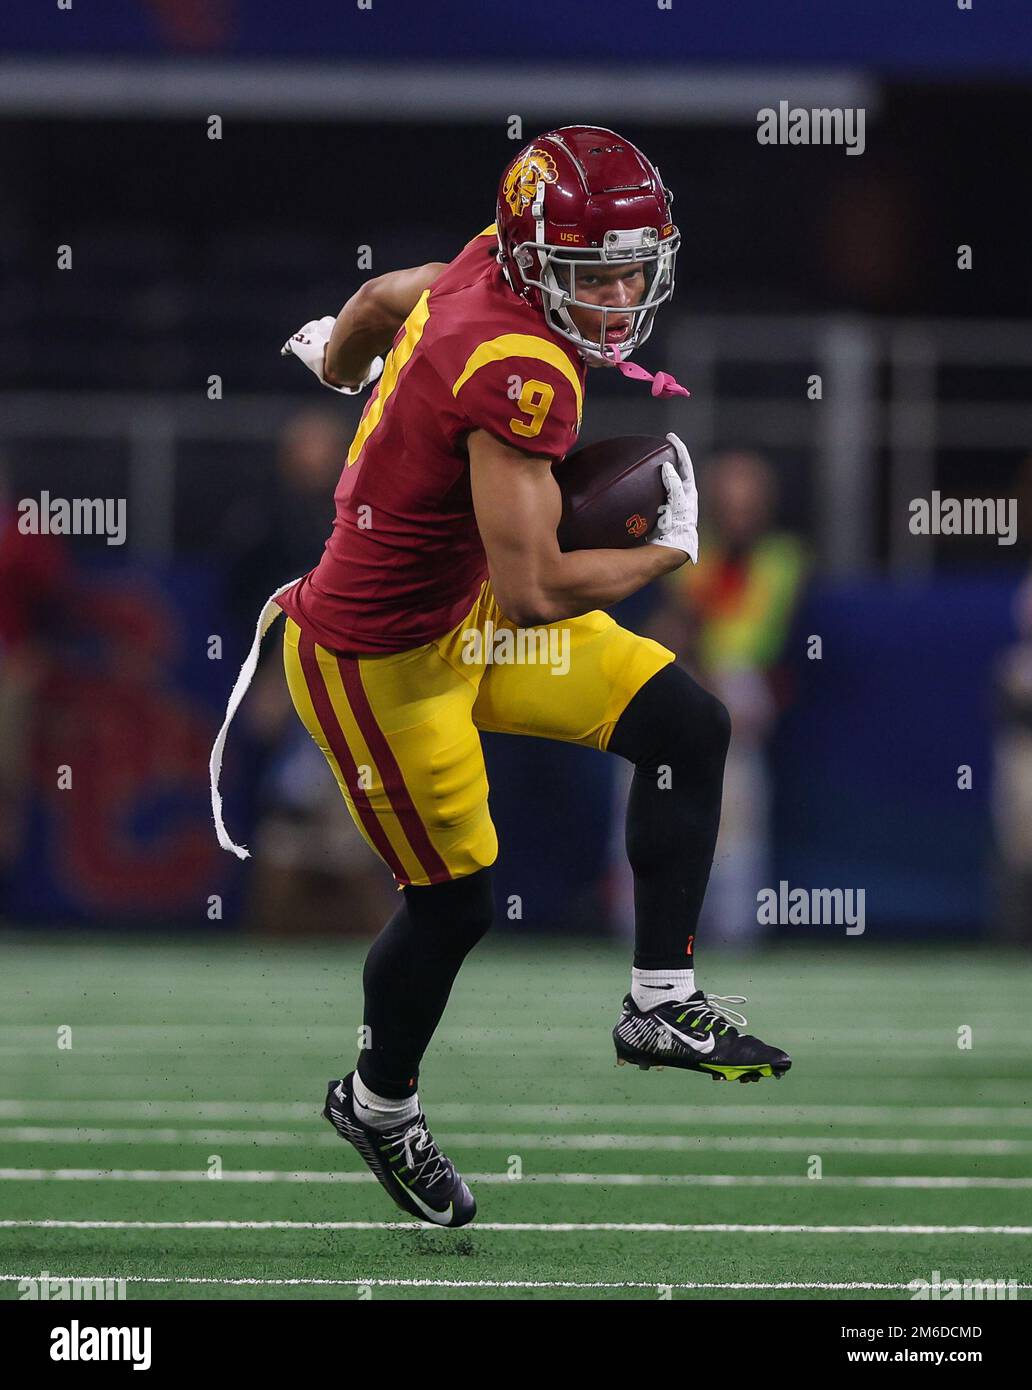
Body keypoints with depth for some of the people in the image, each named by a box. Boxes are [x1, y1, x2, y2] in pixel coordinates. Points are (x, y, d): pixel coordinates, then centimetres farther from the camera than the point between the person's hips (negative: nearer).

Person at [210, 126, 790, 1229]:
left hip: (460, 611, 9)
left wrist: (338, 360, 40)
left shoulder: (487, 272, -7)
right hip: (377, 662, -9)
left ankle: (661, 1004, 11)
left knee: (690, 728, 3)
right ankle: (378, 1103, 36)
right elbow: (533, 593, -37)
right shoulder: (523, 373, -34)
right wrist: (670, 550, -19)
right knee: (453, 903, 8)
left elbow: (381, 298, 17)